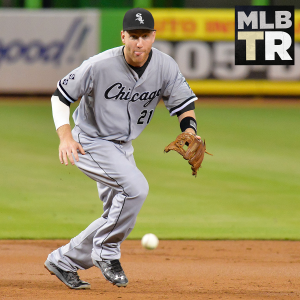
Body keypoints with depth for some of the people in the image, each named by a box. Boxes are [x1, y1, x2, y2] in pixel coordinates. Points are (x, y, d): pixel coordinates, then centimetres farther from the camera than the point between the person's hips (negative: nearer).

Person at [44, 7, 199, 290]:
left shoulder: (165, 66, -10)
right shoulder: (100, 65, -23)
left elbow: (184, 104, -1)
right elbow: (60, 95, -13)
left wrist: (190, 133, -22)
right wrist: (65, 136, -26)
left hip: (123, 147, 7)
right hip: (90, 144, -7)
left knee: (118, 217, 11)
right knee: (136, 187, -27)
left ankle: (63, 261, 26)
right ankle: (106, 252, -9)